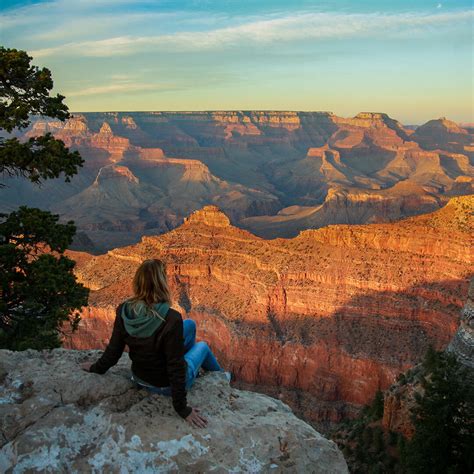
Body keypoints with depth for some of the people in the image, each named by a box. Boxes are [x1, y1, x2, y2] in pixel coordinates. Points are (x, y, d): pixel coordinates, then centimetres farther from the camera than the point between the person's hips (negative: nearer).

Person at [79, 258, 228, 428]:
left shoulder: (124, 311, -21)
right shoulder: (171, 319, -37)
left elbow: (113, 349, -8)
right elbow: (176, 366, -29)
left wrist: (96, 368, 12)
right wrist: (182, 408, -18)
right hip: (167, 386, -5)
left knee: (190, 324, 21)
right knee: (202, 346, 27)